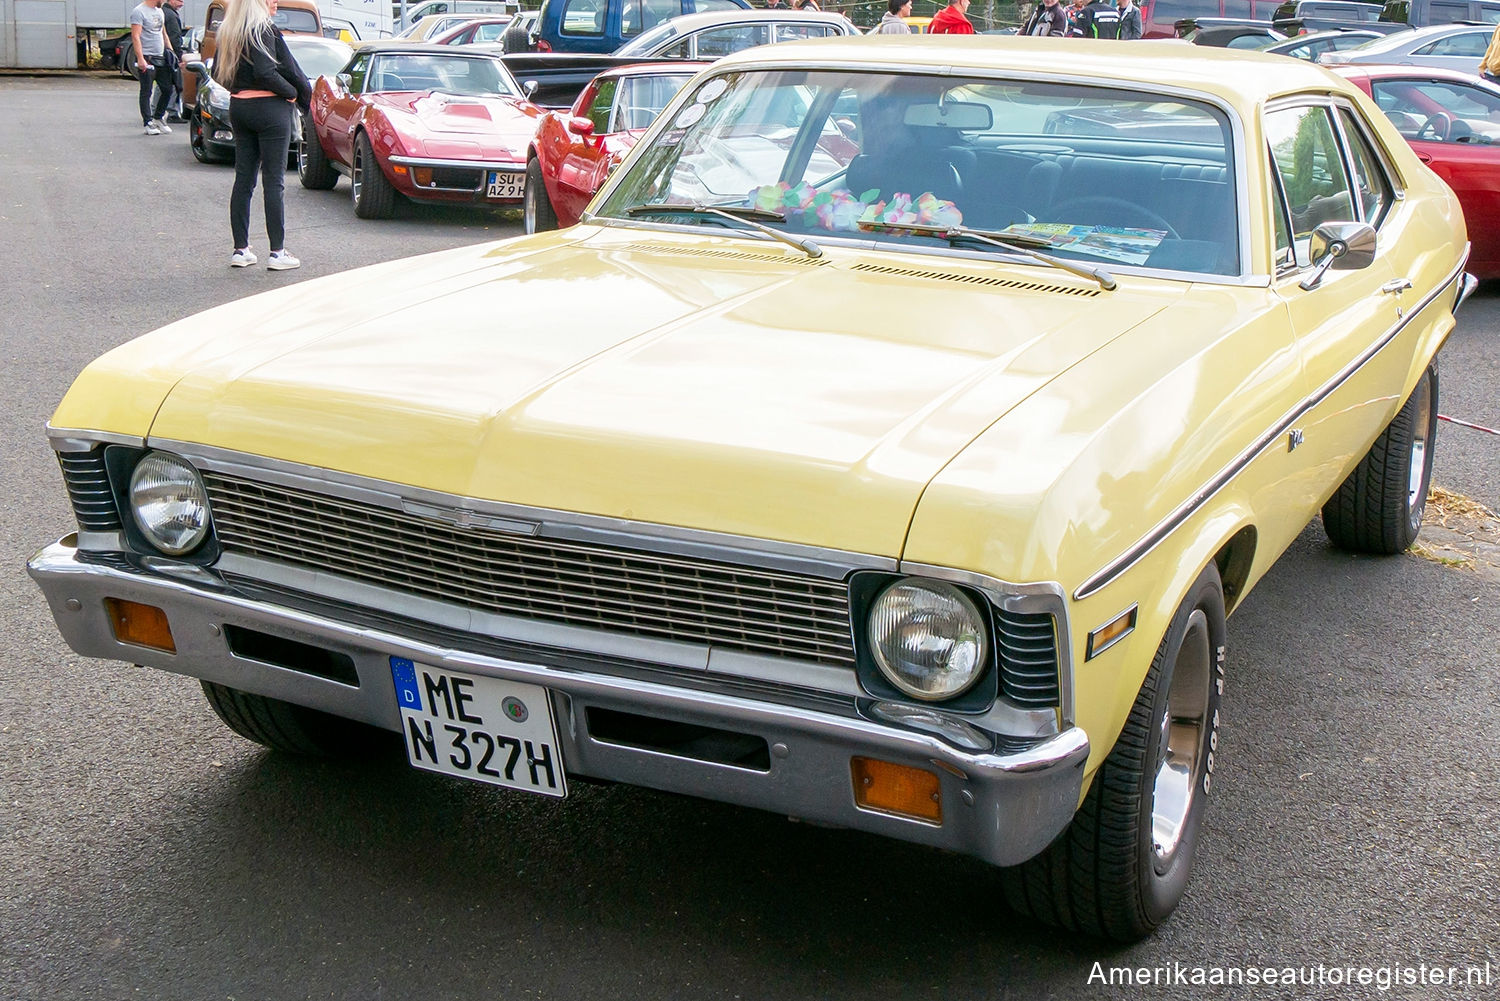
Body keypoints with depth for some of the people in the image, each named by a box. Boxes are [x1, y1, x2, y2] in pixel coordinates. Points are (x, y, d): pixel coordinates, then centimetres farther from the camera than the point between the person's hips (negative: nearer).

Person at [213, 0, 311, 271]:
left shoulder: (228, 32, 10)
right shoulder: (265, 29, -14)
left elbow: (217, 71, 13)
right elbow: (266, 73, -20)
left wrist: (238, 89, 15)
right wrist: (295, 93, -8)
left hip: (238, 107, 7)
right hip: (269, 107, -7)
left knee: (243, 178, 10)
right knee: (274, 180, -3)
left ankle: (240, 250, 12)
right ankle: (278, 252, 0)